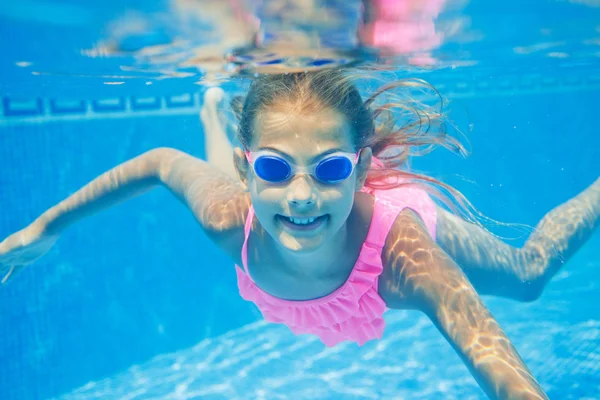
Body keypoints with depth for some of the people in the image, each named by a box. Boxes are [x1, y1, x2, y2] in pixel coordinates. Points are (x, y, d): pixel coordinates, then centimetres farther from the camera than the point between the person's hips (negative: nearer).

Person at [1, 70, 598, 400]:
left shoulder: (403, 251, -50)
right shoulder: (230, 217, -40)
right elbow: (159, 162, -21)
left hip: (415, 222, -1)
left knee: (526, 273, 23)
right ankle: (215, 109, 61)